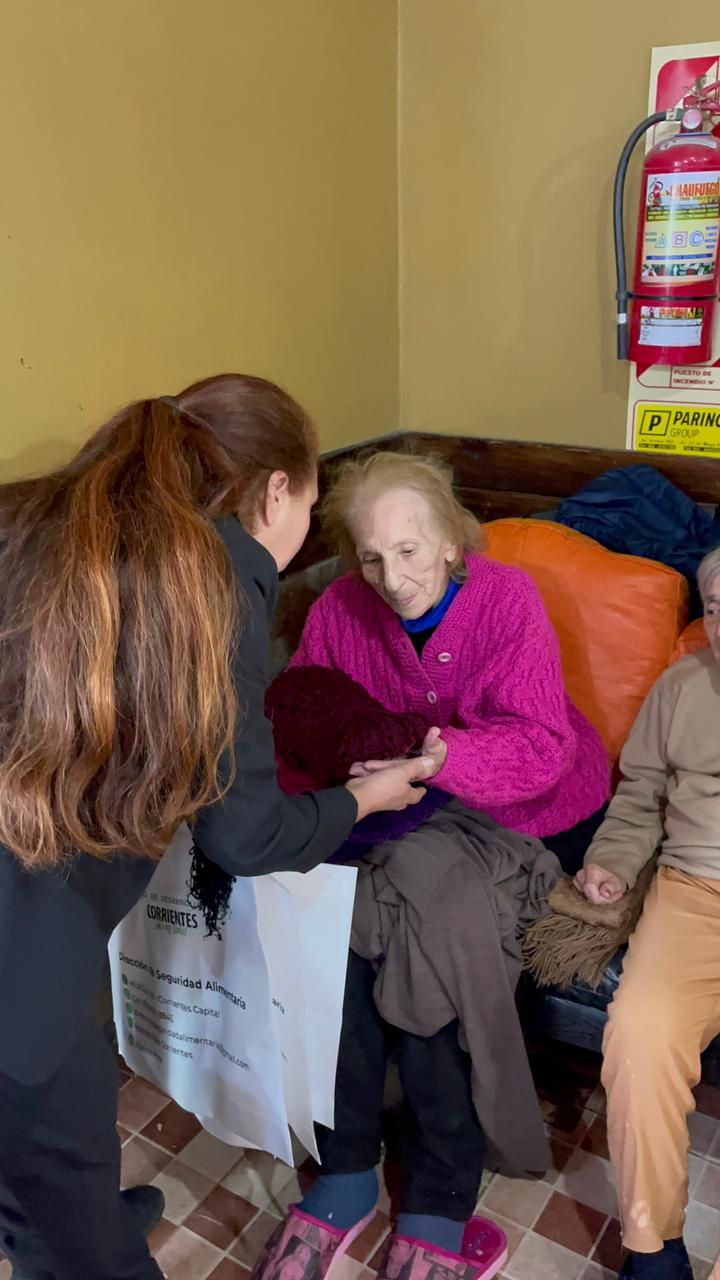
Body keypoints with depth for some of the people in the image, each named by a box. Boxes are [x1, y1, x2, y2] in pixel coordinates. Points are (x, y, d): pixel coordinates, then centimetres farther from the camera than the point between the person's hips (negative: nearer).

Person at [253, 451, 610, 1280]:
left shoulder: (506, 598, -18)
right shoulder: (340, 608, -7)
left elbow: (540, 746, -26)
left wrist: (438, 755, -43)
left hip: (533, 819, -3)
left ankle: (440, 1196, -4)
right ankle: (346, 1165, -2)